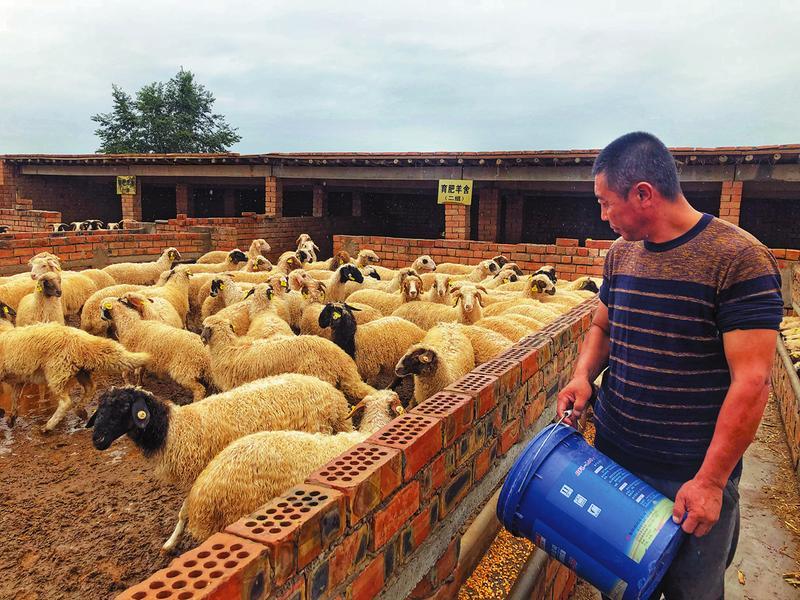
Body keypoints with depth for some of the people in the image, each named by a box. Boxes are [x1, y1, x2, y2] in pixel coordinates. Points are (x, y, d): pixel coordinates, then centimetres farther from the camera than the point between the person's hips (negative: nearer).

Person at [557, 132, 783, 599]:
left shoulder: (739, 258, -17)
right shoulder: (621, 253, 3)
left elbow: (752, 381, -19)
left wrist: (710, 481, -18)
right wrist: (583, 377, -4)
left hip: (693, 478, -5)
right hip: (612, 459, 5)